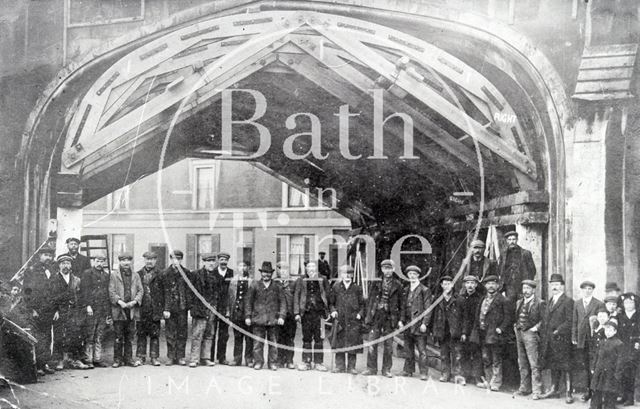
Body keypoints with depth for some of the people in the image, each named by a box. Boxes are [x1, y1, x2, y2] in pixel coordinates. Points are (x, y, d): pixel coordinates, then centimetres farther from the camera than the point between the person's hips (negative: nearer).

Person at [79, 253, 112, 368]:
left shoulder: (106, 275, 15)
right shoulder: (87, 274, 0)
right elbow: (84, 291, -7)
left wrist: (108, 312, 15)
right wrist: (87, 306, -16)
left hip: (103, 310, 5)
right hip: (91, 310, -5)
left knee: (99, 337, 8)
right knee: (89, 336, -3)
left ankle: (98, 359, 12)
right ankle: (88, 360, 1)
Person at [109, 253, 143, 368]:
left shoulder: (135, 276, 15)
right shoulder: (114, 275, 6)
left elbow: (140, 290, 9)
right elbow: (111, 291, -1)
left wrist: (134, 301, -8)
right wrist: (120, 301, -15)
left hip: (132, 310, 3)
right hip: (118, 310, -3)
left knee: (130, 336, 6)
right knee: (118, 337, 0)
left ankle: (128, 358, 13)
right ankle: (117, 359, 7)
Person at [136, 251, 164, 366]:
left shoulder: (159, 275, 4)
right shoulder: (138, 274, 8)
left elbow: (163, 292, 1)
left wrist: (162, 308, -6)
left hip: (155, 309, -1)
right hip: (142, 309, 1)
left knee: (155, 335, 3)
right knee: (141, 334, 5)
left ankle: (154, 357, 10)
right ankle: (140, 357, 11)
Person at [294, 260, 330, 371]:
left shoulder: (323, 280, 9)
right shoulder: (301, 281, 7)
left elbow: (327, 296, 9)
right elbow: (296, 296, 5)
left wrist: (328, 311, 1)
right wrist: (297, 313, -2)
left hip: (319, 312, 0)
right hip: (306, 312, 0)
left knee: (319, 338, 1)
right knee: (306, 338, 4)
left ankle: (318, 362, 7)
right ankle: (306, 361, 11)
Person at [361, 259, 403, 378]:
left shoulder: (397, 286, 6)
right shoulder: (375, 283, 7)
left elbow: (400, 304, 8)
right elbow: (369, 300, 8)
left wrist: (399, 319, 2)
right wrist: (369, 315, 0)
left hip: (390, 317, 0)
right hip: (376, 315, 0)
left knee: (388, 345, 3)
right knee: (372, 343, -1)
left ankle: (386, 369, 12)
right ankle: (371, 368, 8)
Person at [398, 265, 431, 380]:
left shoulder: (424, 291, -2)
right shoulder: (406, 291, 15)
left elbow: (427, 309, -5)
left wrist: (424, 323, -12)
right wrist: (401, 320, 7)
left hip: (419, 325, -6)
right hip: (408, 325, 6)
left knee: (422, 350, -5)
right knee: (408, 350, 11)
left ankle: (424, 372, -2)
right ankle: (408, 370, 19)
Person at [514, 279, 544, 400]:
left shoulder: (539, 303, -6)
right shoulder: (519, 302, 15)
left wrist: (536, 327, -15)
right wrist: (516, 326, 11)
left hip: (530, 333, -7)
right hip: (519, 333, 7)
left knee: (534, 364, -8)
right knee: (522, 364, 12)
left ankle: (537, 391, -7)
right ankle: (525, 388, 20)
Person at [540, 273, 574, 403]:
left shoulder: (568, 301, -6)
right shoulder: (550, 301, 18)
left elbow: (570, 321, -12)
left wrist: (558, 331, -17)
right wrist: (545, 335, 10)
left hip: (562, 339, -7)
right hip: (550, 339, 7)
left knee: (566, 367, -5)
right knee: (553, 366, 14)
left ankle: (569, 392, -2)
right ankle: (554, 389, 23)